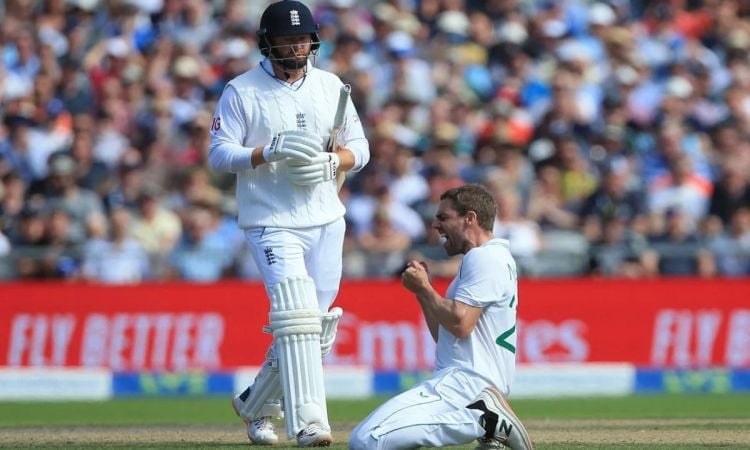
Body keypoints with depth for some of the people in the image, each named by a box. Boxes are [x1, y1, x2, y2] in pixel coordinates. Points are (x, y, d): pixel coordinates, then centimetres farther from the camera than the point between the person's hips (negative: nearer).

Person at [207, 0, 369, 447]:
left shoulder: (331, 87, 10)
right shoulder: (241, 92, -3)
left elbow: (359, 149, 11)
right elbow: (219, 154, -8)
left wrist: (330, 162, -11)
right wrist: (272, 151, -23)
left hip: (326, 222, 5)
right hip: (272, 222, -5)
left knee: (317, 328, 7)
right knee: (296, 312, -22)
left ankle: (257, 404, 28)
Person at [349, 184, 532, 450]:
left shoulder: (484, 258, -8)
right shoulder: (491, 258, 25)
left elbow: (460, 324, -19)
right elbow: (444, 336, 27)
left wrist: (424, 288, -4)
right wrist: (422, 291, 16)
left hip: (465, 380, -11)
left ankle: (483, 420, -16)